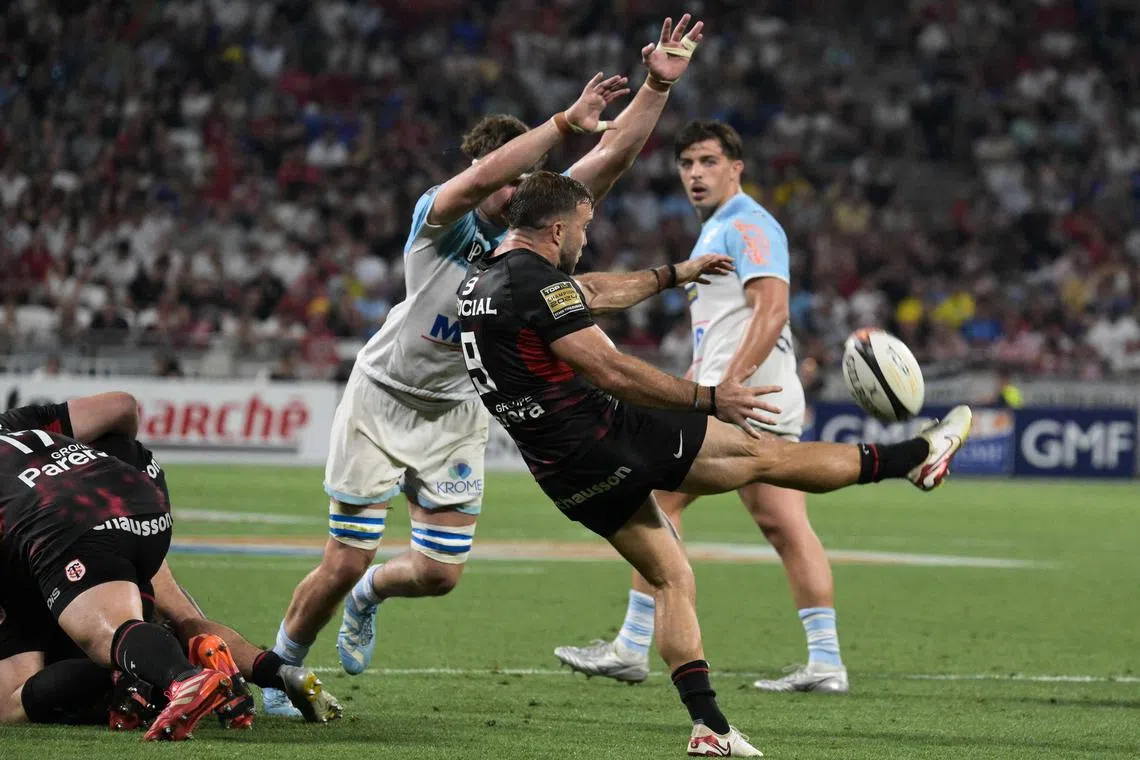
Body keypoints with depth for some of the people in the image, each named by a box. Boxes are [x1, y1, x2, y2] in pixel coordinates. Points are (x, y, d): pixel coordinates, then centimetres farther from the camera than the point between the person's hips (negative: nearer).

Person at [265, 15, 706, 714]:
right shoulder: (440, 218, -20)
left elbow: (613, 157, -12)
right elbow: (480, 178, -43)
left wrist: (658, 86, -24)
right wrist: (567, 121, -48)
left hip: (456, 414, 5)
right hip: (383, 399, -5)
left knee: (440, 572, 2)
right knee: (343, 565, -3)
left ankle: (369, 597, 37)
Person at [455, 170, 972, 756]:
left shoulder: (482, 280, 12)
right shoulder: (537, 280, -18)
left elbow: (594, 293, 28)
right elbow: (611, 372, -22)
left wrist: (669, 275, 38)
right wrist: (707, 398, -17)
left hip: (564, 476, 9)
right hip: (606, 440, -9)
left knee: (669, 579, 14)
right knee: (762, 454, 2)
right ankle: (917, 457, 13)